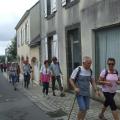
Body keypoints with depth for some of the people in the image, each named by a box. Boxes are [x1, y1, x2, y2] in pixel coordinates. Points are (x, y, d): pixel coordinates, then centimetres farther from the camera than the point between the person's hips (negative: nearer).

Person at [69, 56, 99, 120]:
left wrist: (96, 90, 3)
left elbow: (92, 81, 12)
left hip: (87, 93, 6)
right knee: (82, 109, -11)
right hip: (79, 93, -6)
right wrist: (75, 88, -25)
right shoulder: (78, 70, -15)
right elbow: (71, 80, -11)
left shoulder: (90, 71, 2)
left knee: (86, 108, 11)